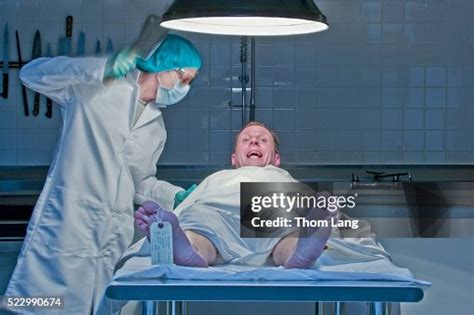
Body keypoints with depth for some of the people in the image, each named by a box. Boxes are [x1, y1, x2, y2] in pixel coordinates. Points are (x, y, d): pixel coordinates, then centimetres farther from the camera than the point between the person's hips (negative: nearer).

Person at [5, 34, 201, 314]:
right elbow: (32, 73, -10)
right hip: (66, 225, -6)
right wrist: (101, 68, -22)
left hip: (113, 239, 6)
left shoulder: (157, 128, 19)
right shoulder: (97, 86, -1)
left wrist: (177, 196, 8)